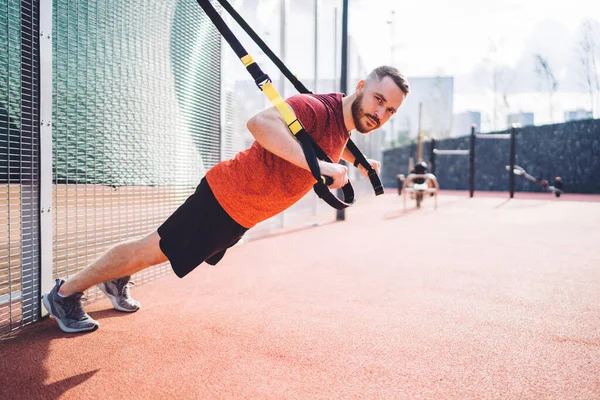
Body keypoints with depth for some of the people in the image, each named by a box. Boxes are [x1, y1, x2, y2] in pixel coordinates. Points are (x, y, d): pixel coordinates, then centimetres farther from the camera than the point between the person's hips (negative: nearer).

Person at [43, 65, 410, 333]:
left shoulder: (345, 120, 3)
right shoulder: (318, 108, -28)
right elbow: (259, 123, -47)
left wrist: (360, 162, 21)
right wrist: (319, 164, -50)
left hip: (241, 215, 9)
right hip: (227, 195, -9)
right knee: (155, 249, 4)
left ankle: (117, 281, 51)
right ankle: (65, 294, 26)